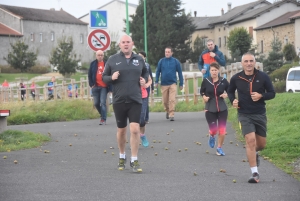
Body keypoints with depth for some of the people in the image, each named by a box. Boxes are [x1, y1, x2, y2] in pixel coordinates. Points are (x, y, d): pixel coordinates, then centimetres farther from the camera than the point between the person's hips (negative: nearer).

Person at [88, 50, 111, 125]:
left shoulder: (106, 64, 2)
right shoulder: (93, 64, 7)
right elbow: (90, 75, 9)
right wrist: (91, 84, -1)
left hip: (104, 87, -3)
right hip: (95, 87, 3)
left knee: (103, 103, -8)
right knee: (96, 103, 7)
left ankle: (103, 119, -5)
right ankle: (102, 114, 32)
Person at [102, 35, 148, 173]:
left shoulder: (139, 59, 6)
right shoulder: (112, 60, 1)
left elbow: (145, 73, 23)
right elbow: (104, 77, 5)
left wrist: (144, 80, 2)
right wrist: (111, 77, -16)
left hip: (135, 101, 0)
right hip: (119, 101, 0)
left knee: (135, 129, -10)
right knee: (121, 130, 12)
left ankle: (134, 160, -3)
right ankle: (122, 156, 32)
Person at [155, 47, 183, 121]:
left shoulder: (175, 61, -1)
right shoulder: (161, 61, 1)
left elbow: (180, 72, 4)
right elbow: (158, 72, 6)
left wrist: (181, 84, 3)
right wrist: (156, 82, -1)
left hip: (172, 83, -2)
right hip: (164, 84, 2)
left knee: (172, 100, -11)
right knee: (165, 101, 10)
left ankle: (171, 115, -8)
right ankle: (167, 111, 35)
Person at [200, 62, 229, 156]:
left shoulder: (223, 81, -3)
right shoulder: (206, 81, -4)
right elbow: (202, 91, 10)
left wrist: (226, 95, -12)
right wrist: (204, 97, -9)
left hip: (222, 109, 1)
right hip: (210, 109, -1)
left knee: (222, 131, -2)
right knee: (213, 130, -4)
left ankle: (219, 148, 20)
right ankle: (212, 136, 35)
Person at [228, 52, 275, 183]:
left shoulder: (263, 77, -6)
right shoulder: (236, 78, -4)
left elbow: (272, 93, 1)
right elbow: (230, 91, 15)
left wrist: (261, 96, -18)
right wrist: (233, 100, -6)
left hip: (260, 114, 2)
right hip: (245, 114, -2)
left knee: (261, 144, 11)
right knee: (250, 140, -16)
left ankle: (254, 153, 49)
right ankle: (255, 173, -12)